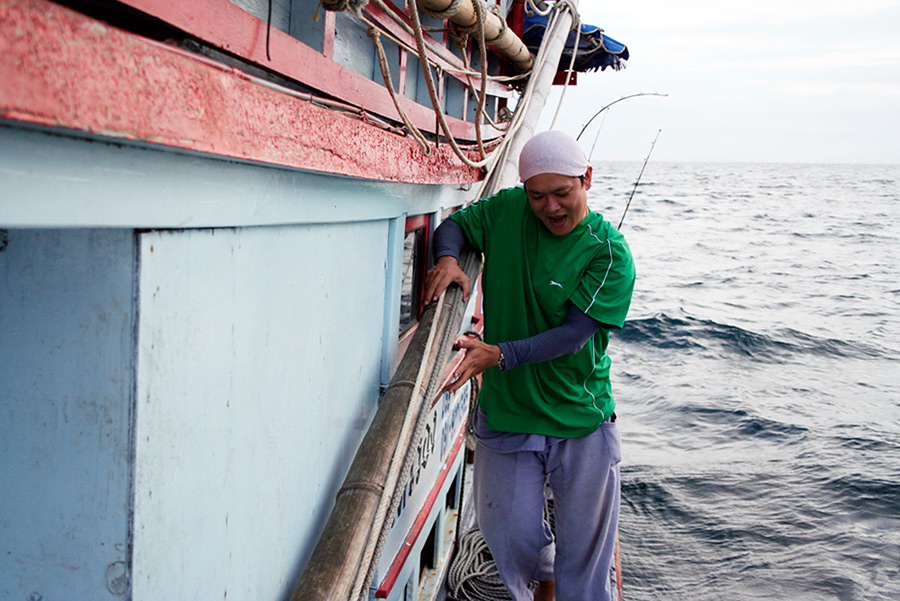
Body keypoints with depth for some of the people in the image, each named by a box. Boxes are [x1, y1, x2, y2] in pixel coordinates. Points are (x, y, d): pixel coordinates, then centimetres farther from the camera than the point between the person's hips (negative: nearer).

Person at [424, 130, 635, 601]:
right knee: (512, 536, 11)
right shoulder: (506, 210, -2)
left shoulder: (609, 254, -13)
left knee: (584, 548, 9)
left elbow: (574, 334, -20)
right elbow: (456, 223, 11)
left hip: (580, 422, -2)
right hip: (505, 414, 3)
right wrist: (447, 258, -13)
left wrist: (500, 355, -31)